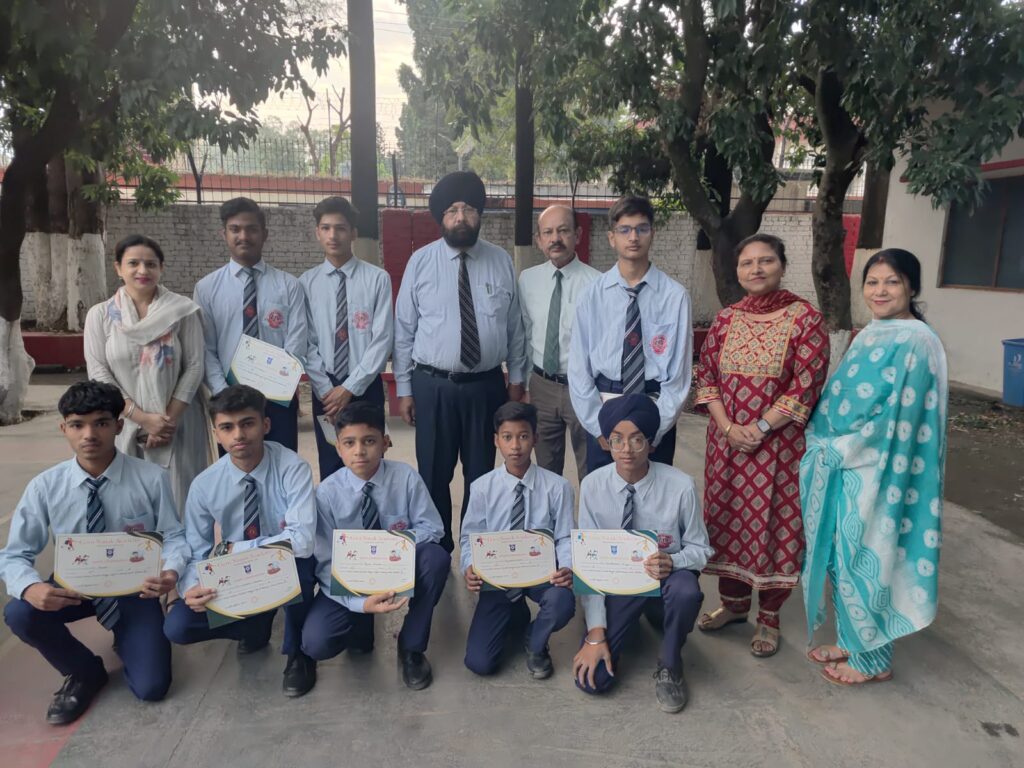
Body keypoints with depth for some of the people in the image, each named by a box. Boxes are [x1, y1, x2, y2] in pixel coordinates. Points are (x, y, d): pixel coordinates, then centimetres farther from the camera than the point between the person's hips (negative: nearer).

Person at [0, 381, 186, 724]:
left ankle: (125, 640, 26)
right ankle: (85, 674, 1)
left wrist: (172, 571, -34)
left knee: (150, 688, -13)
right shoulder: (45, 486, -12)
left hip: (133, 587, -2)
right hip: (73, 586, 2)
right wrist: (30, 587, -31)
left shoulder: (152, 479, -17)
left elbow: (174, 537, -10)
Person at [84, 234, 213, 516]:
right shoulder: (100, 315, 3)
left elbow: (194, 366, -3)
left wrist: (169, 419, -11)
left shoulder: (183, 310, -1)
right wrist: (142, 417, -12)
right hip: (124, 427, 1)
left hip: (177, 425, -1)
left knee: (178, 501, 0)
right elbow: (99, 375, -2)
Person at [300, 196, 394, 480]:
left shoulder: (377, 279, -6)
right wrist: (326, 389, -8)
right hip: (324, 389, 2)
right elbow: (306, 343, 1)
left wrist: (350, 387, -12)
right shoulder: (307, 283, 2)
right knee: (330, 467, 11)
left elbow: (383, 339, -9)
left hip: (366, 387, -2)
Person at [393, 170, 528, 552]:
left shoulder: (502, 262, 2)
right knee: (434, 475, 10)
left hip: (487, 385, 1)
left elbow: (515, 326, 6)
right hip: (432, 385, -1)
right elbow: (403, 329, 0)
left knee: (481, 473, 13)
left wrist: (516, 379, 6)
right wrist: (404, 388, -2)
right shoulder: (421, 262, -2)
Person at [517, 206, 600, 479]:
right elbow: (524, 333, 9)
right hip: (541, 386, 4)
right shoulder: (527, 279, 2)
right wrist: (525, 380, 12)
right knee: (545, 470, 20)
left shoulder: (596, 283, -13)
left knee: (590, 472, 13)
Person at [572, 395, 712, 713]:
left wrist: (672, 562, -29)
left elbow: (700, 549, -5)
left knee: (686, 590, -38)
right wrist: (596, 633, -16)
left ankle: (669, 668, -5)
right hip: (615, 583, 1)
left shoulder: (680, 486, -19)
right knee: (592, 679, -14)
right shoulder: (593, 486, -15)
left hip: (665, 579, -1)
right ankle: (629, 621, 19)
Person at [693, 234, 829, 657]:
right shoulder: (725, 318, 5)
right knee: (726, 517, 12)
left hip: (778, 444, -4)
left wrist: (759, 427, -15)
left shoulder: (806, 318, -8)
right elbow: (705, 376, 4)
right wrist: (727, 425, -10)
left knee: (772, 523, 5)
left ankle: (769, 617, 23)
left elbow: (806, 386, -12)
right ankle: (733, 601, 32)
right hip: (726, 440, 4)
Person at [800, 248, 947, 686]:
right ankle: (851, 641, 33)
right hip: (845, 467, 8)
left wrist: (837, 451, -14)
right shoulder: (870, 336, 10)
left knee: (863, 562, 4)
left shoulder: (914, 342, -16)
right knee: (843, 559, 16)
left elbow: (897, 420, -20)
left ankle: (872, 659, 22)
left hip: (877, 473, -8)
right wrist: (825, 446, 6)